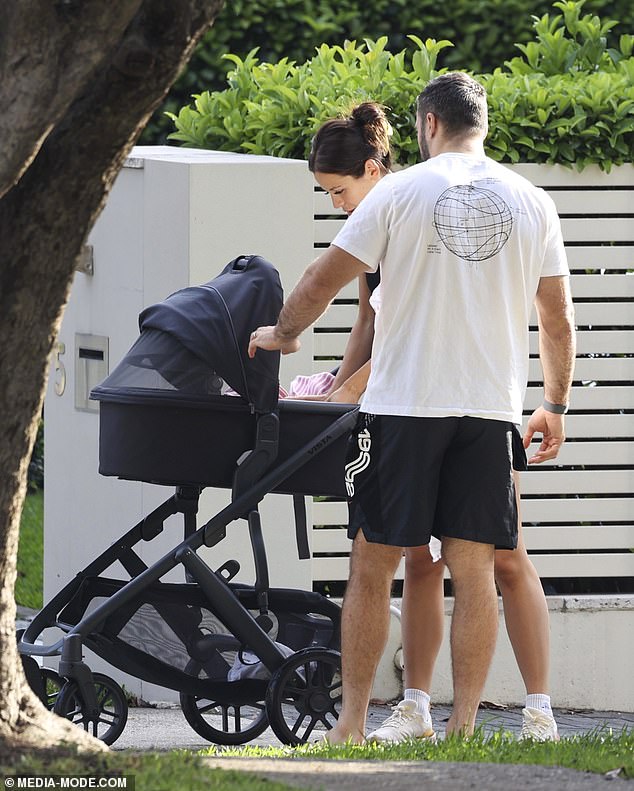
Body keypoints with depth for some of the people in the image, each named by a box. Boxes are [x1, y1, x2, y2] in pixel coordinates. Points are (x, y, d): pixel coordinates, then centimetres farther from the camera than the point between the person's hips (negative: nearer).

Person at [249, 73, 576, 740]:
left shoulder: (402, 192, -3)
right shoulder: (532, 203, 6)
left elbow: (323, 280, 0)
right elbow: (559, 320, 10)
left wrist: (282, 334, 19)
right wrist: (555, 406, 22)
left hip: (403, 405, -3)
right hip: (490, 409, 3)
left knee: (372, 566, 4)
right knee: (473, 570, 3)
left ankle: (351, 724, 4)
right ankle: (462, 726, 0)